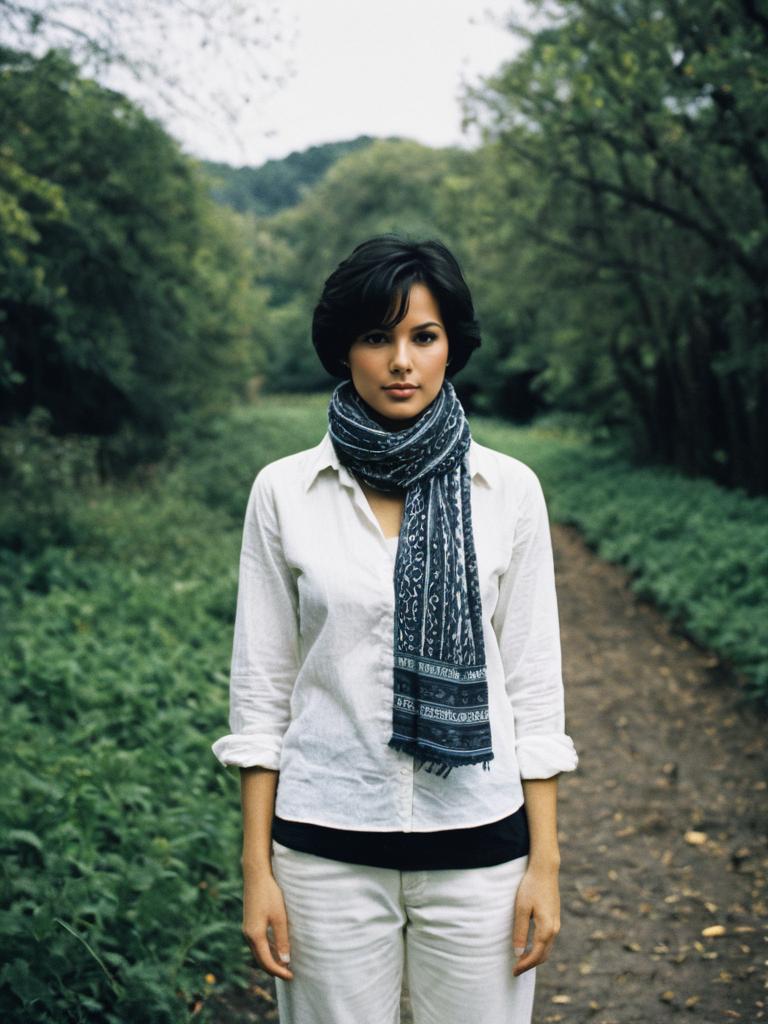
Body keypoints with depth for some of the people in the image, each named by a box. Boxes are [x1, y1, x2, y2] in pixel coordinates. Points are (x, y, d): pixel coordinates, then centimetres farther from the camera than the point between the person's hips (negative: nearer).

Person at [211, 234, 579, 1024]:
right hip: (327, 847, 0)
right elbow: (261, 690, 1)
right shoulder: (283, 491, -2)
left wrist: (545, 862, -1)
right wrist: (256, 868, -1)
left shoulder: (508, 489, -2)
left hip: (478, 845, 1)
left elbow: (534, 683, 1)